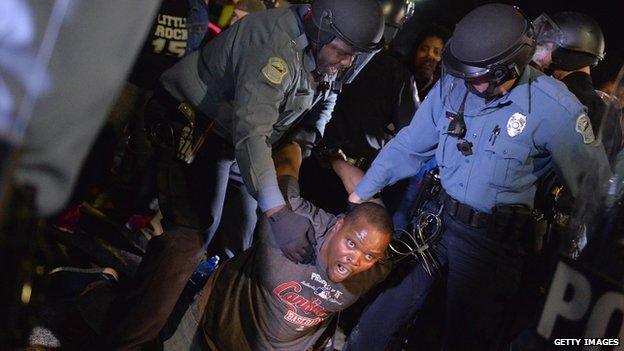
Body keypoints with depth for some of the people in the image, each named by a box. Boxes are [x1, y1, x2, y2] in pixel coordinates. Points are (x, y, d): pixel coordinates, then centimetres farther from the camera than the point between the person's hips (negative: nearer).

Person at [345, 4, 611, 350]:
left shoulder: (554, 107, -20)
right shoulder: (453, 85, -6)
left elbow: (595, 183, -12)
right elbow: (409, 145, 2)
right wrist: (362, 193, 1)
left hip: (493, 241, -3)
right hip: (435, 216, 4)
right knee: (383, 311, 9)